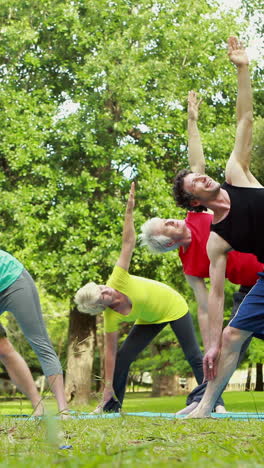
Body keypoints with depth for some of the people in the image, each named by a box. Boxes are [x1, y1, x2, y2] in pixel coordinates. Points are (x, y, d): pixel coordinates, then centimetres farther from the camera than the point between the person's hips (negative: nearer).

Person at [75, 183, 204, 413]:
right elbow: (110, 351, -20)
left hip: (174, 306, -2)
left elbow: (128, 243, -33)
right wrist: (108, 388, -22)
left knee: (194, 356, -4)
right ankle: (112, 405, 10)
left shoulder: (118, 280, -32)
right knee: (122, 357, -5)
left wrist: (129, 211, -42)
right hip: (149, 320, 2)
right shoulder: (111, 318, -24)